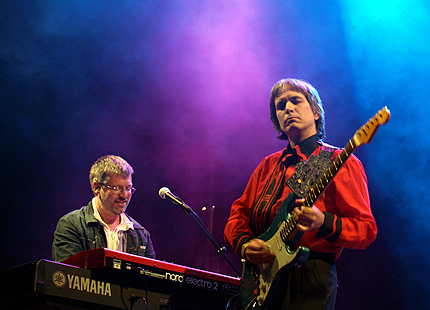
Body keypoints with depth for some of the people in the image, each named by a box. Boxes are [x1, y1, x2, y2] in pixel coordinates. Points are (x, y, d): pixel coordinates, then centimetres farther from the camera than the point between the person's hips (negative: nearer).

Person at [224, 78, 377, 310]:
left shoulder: (339, 162, 1)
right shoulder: (268, 165, 19)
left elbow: (367, 229, -6)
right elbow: (238, 215, 20)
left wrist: (323, 223, -24)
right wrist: (244, 244, -2)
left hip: (310, 280, -5)